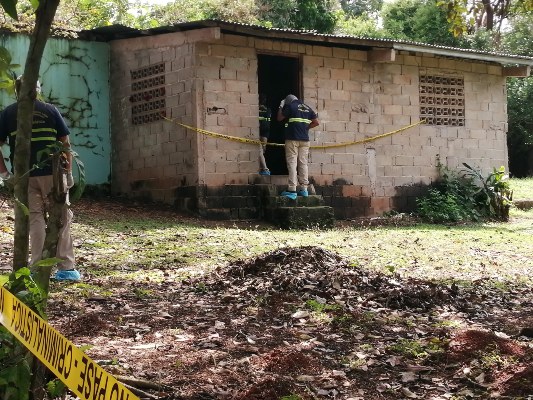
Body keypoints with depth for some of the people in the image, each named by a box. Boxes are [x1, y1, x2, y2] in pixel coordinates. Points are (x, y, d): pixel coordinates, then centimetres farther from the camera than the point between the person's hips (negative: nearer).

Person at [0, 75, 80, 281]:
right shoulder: (50, 110, 6)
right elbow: (66, 143, 3)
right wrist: (69, 172, 9)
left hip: (24, 176, 1)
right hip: (52, 173, -1)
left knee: (35, 219, 8)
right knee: (62, 218, 7)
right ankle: (66, 268, 5)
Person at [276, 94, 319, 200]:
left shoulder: (290, 106, -1)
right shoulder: (307, 108, 14)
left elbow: (279, 118, 6)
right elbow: (316, 122, 13)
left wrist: (281, 107, 18)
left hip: (292, 139, -5)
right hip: (304, 139, 5)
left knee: (292, 163, -6)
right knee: (303, 163, 8)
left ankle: (292, 190, -12)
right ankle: (304, 189, 8)